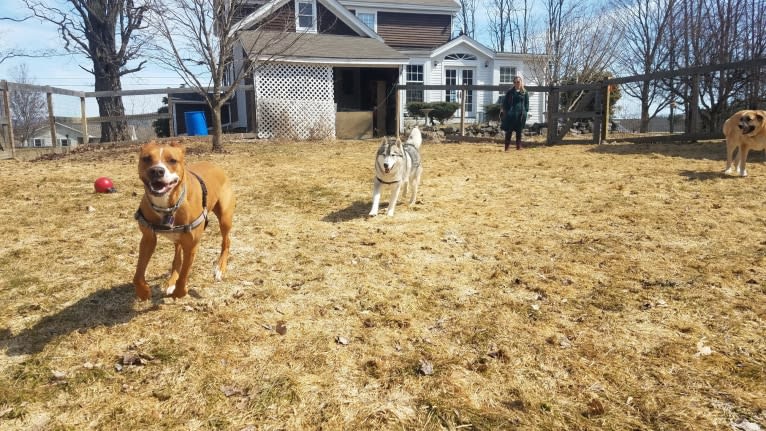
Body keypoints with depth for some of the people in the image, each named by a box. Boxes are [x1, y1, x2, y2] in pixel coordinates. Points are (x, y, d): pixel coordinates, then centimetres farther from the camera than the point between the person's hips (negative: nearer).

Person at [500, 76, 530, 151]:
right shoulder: (509, 92, 8)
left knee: (519, 131, 7)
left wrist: (525, 112, 0)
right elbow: (505, 102, 9)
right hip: (510, 114, 0)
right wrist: (504, 111, 0)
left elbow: (527, 103, 9)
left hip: (520, 114, 0)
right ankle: (507, 147, 4)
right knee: (509, 131, -1)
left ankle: (518, 146, 15)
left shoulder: (525, 92, 8)